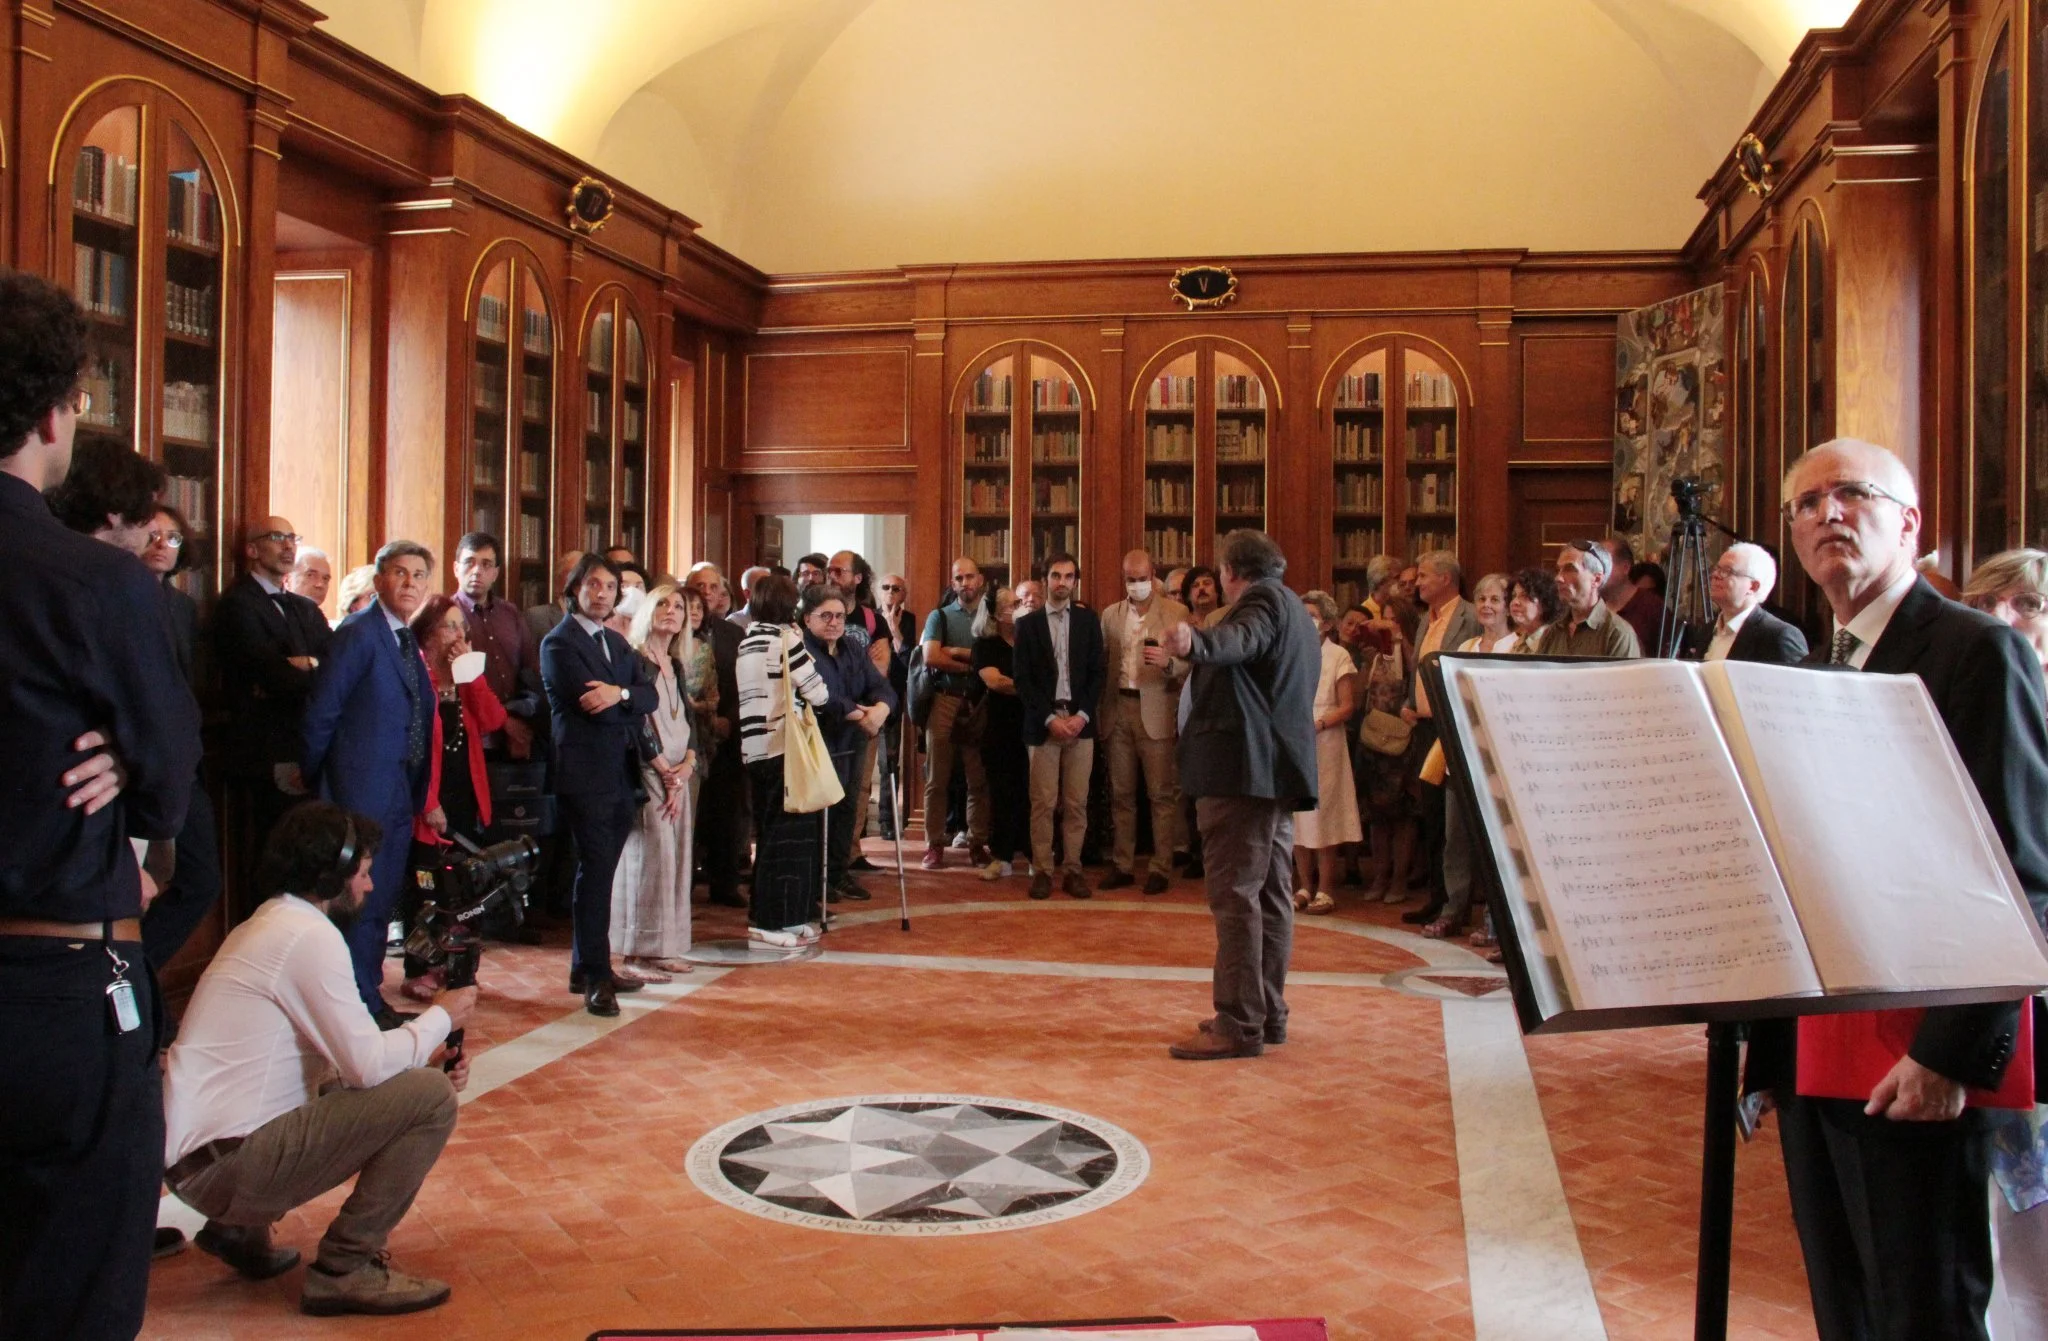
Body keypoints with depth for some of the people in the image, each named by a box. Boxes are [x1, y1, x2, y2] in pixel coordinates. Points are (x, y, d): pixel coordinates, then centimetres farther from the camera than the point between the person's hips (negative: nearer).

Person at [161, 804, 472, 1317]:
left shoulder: (267, 925, 16)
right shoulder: (310, 935, -15)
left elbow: (346, 1059, 18)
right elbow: (368, 1065, -18)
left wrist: (423, 1056, 7)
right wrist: (441, 1018, -2)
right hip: (220, 1164, -10)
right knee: (430, 1097, -13)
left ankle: (241, 1230, 21)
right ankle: (344, 1270, -5)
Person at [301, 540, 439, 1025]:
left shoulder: (407, 641, 14)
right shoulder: (358, 633, -11)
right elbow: (320, 713, -13)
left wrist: (418, 792, 11)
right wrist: (319, 784, -7)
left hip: (400, 794, 8)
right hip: (363, 790, -8)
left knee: (382, 901, 14)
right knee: (362, 902, -2)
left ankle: (370, 999, 24)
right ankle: (360, 1006, 7)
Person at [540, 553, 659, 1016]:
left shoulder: (617, 644, 19)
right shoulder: (559, 643, -5)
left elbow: (649, 696, 5)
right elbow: (592, 705, -16)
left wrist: (621, 693, -14)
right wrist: (634, 711, -2)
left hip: (622, 773, 7)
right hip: (586, 773, -7)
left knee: (601, 871, 11)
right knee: (595, 870, -7)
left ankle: (589, 967, 18)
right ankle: (593, 977, -3)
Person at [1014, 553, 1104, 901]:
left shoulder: (1088, 620, 9)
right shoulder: (1028, 623, 5)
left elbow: (1096, 673, 5)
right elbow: (1023, 680, 0)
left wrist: (1083, 715, -8)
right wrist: (1049, 719, -9)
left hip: (1080, 722, 1)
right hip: (1043, 724, -1)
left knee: (1076, 803, 2)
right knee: (1043, 803, -2)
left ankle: (1073, 870, 8)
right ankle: (1042, 871, 4)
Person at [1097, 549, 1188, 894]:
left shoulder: (1176, 613, -1)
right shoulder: (1111, 614, 12)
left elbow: (1188, 663, -6)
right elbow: (1103, 662, 12)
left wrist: (1167, 662, -27)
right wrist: (1099, 711, 3)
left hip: (1156, 711, -4)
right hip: (1118, 710, 4)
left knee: (1161, 794, -1)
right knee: (1121, 793, 9)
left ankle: (1160, 869, 4)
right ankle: (1123, 866, 16)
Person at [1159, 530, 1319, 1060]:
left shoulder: (1263, 598, -10)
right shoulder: (1294, 610, 22)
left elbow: (1240, 639, -33)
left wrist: (1195, 642, -53)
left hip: (1245, 770, -11)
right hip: (1280, 770, 11)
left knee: (1236, 896, -11)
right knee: (1271, 894, 12)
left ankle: (1239, 1024, -11)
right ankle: (1268, 1013, 18)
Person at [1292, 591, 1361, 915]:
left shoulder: (1338, 656, 1)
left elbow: (1347, 706, -5)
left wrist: (1318, 724, -19)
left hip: (1323, 746, -4)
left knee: (1322, 813, -4)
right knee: (1296, 815, 3)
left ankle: (1324, 890, 2)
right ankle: (1304, 887, 11)